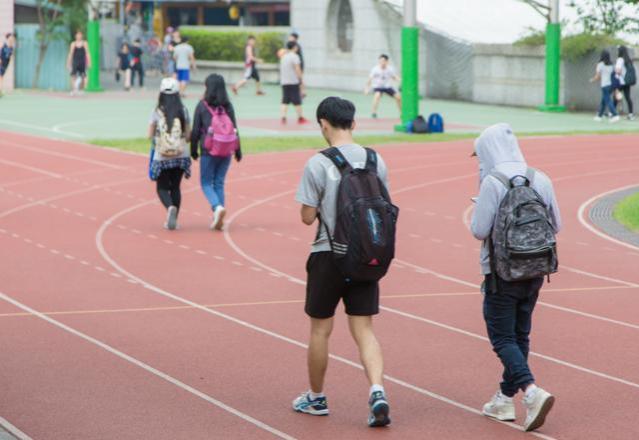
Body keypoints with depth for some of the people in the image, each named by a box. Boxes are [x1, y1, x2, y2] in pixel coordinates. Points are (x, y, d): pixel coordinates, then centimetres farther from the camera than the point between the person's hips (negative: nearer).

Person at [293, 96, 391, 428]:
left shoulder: (318, 164, -12)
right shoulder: (375, 161, 2)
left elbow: (308, 217, -10)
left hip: (328, 255, -3)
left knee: (320, 329, 12)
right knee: (364, 330, 5)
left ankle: (316, 398, 25)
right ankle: (377, 392, -14)